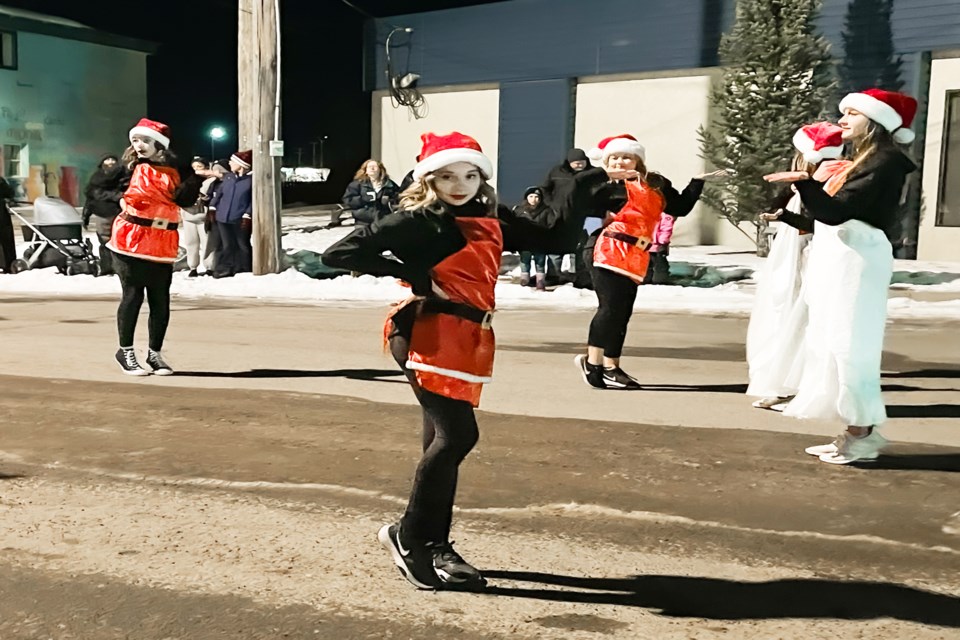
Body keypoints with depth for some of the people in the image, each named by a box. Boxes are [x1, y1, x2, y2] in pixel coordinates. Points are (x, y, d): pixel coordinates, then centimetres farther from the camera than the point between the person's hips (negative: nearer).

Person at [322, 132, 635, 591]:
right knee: (458, 434, -14)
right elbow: (339, 254, -11)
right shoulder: (414, 221, -6)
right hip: (429, 336, -7)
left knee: (443, 440, 10)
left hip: (469, 339, 7)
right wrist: (415, 274, -15)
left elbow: (551, 239, 18)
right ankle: (407, 536, 3)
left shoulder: (492, 221, 13)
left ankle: (435, 545, 20)